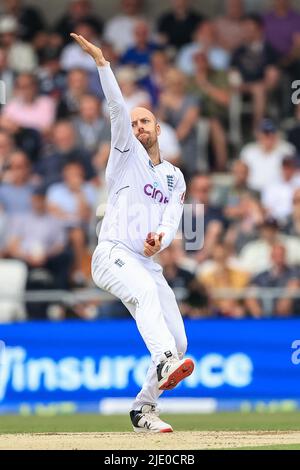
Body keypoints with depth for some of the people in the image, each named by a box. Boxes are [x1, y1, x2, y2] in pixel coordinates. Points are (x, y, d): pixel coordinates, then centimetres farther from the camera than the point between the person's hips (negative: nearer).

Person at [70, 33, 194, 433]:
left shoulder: (174, 176, 21)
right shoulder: (127, 156, 11)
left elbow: (172, 221, 7)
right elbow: (118, 109, -3)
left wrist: (160, 237, -16)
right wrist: (102, 63, -13)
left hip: (148, 262, 6)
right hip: (113, 254, -6)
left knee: (179, 342, -2)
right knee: (146, 292, -38)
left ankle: (143, 410, 12)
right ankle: (165, 364, -61)